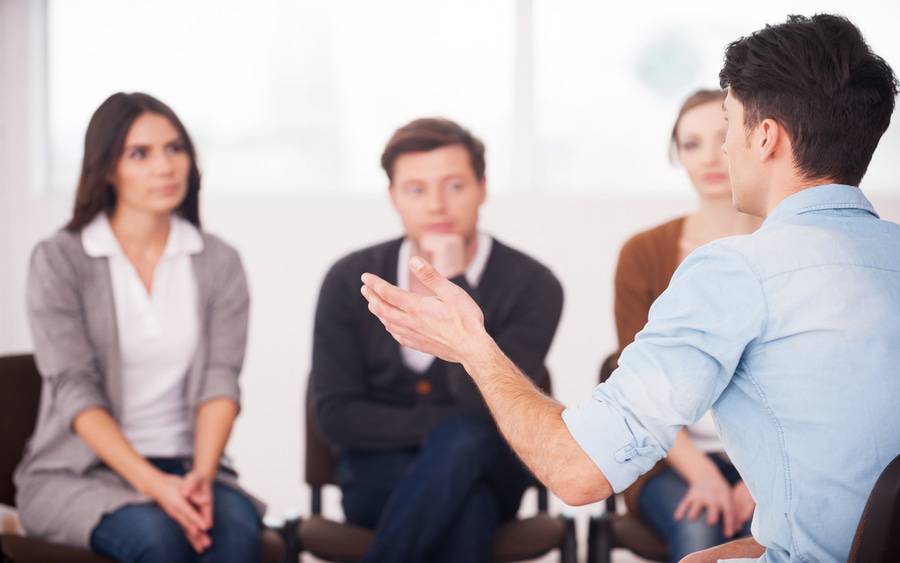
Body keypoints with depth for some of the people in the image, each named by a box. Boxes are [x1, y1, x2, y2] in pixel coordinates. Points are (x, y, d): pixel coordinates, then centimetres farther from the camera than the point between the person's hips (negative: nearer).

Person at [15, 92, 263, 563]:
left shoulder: (218, 263, 8)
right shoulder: (59, 260, -2)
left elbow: (220, 380, -2)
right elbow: (75, 392, -10)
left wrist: (201, 476, -20)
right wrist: (152, 484, -23)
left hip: (184, 465, 3)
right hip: (76, 471, -2)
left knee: (236, 524, -31)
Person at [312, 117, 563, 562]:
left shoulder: (532, 286, -11)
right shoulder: (351, 281, -4)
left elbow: (490, 408, -22)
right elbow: (336, 416, -7)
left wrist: (455, 286, -26)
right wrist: (449, 428, -16)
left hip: (486, 471, 0)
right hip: (380, 473, 0)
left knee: (463, 443, -37)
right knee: (466, 507, -35)